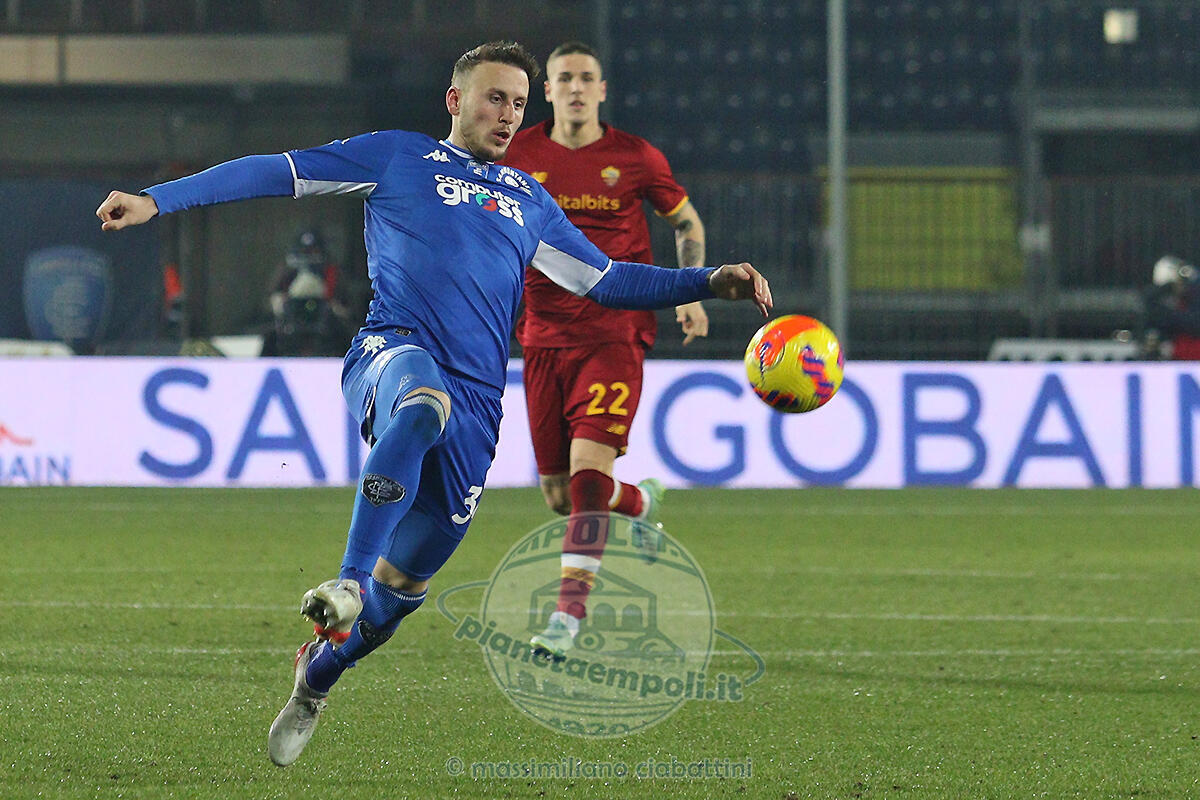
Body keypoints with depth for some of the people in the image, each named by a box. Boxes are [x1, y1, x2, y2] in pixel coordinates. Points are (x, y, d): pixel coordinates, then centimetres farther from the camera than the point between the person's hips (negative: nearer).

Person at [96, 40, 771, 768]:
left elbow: (605, 280, 31)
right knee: (424, 406, -42)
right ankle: (347, 584, -47)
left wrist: (710, 283, 18)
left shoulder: (529, 201, 27)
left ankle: (319, 670, 32)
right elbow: (278, 173, 10)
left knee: (404, 584, 4)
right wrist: (159, 200, 1)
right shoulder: (398, 157, 14)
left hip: (476, 401, 5)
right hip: (393, 352, -5)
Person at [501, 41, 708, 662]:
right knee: (558, 494, 5)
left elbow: (687, 221, 14)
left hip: (614, 335, -3)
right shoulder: (519, 155, 4)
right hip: (543, 335, 3)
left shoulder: (635, 158, 0)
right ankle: (642, 502, 39)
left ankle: (568, 616, -20)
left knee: (588, 469, -20)